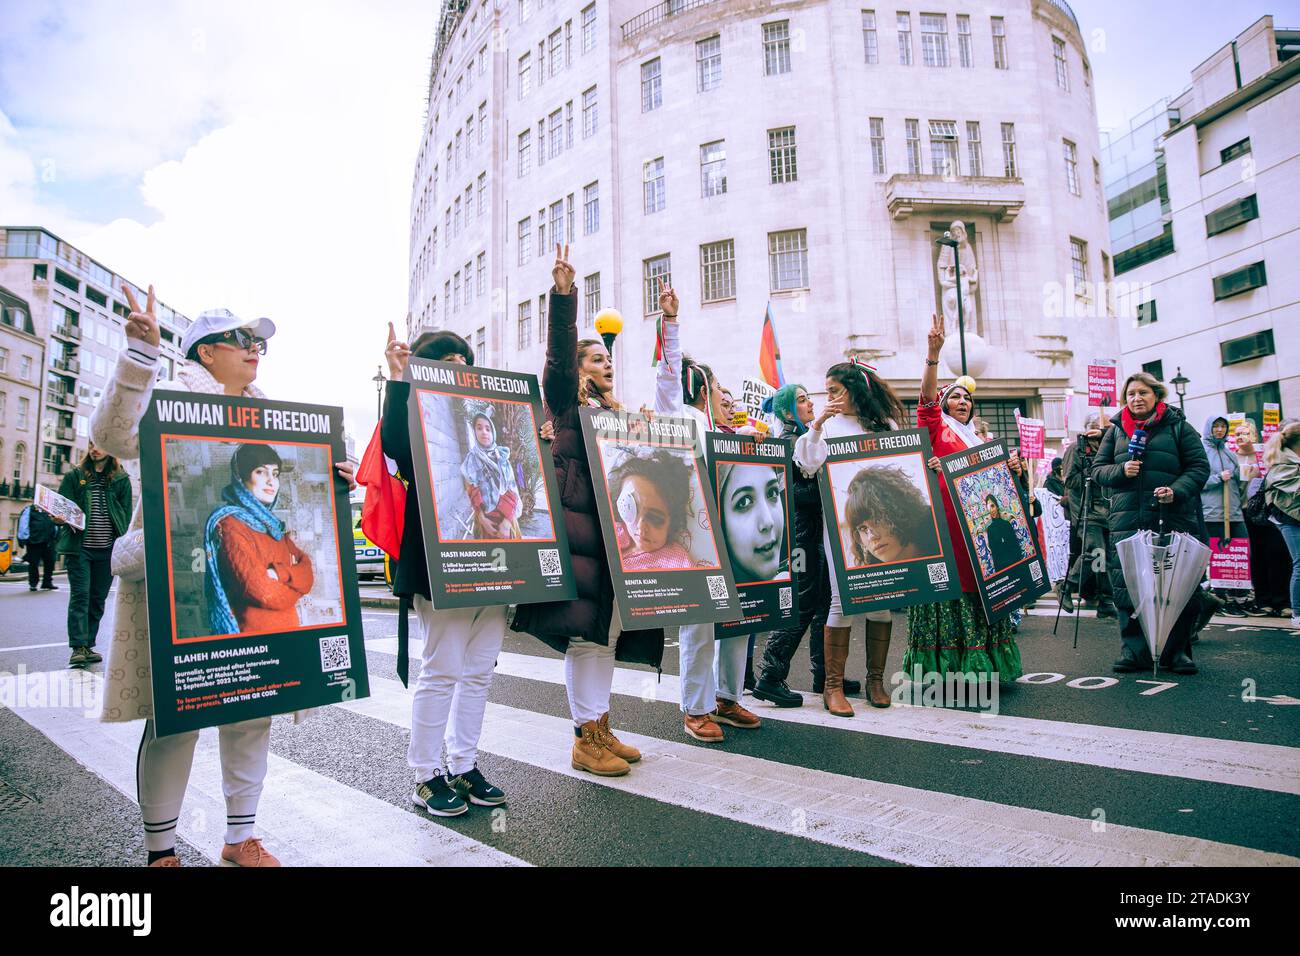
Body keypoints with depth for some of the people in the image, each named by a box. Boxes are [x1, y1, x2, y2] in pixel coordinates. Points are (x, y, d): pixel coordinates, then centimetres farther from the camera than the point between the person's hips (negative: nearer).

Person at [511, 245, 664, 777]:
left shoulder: (618, 413, 21)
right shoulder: (566, 401, 1)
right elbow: (559, 351, -12)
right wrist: (563, 294, -23)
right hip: (578, 529, -7)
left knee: (609, 631, 10)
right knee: (585, 630, -6)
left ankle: (600, 728, 20)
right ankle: (584, 739, 4)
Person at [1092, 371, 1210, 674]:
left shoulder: (1178, 427, 7)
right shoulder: (1116, 431, 14)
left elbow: (1199, 467, 3)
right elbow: (1098, 469, 13)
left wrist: (1176, 490, -14)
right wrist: (1121, 470, -8)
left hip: (1173, 521, -2)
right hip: (1126, 523, 2)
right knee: (1127, 588, 0)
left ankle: (1176, 651, 15)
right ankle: (1134, 650, 9)